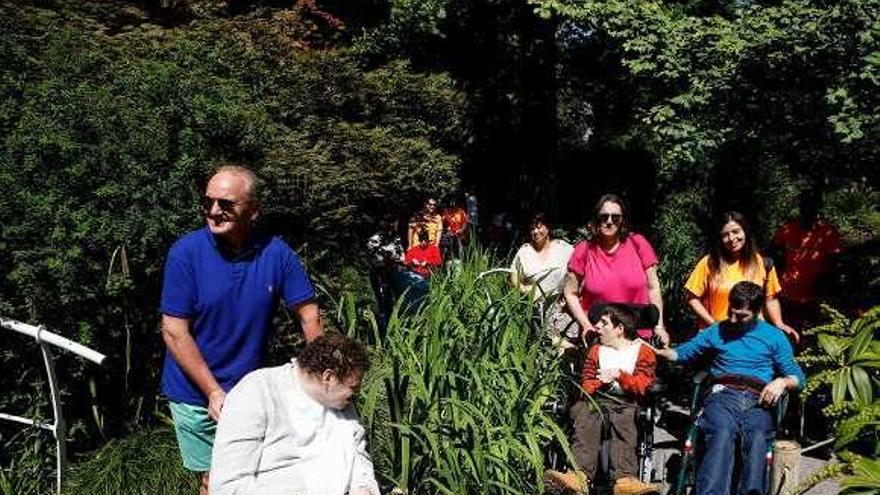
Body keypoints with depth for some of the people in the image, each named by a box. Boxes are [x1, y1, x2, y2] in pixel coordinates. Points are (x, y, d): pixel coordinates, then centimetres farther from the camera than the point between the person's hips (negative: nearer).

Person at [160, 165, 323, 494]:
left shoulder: (276, 253, -10)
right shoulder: (185, 253, -15)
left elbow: (309, 315, -3)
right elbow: (174, 332, -15)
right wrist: (214, 392, -18)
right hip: (196, 393, -2)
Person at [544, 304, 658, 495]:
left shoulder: (643, 350, 15)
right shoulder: (597, 350, 27)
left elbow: (643, 385, 0)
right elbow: (587, 383, 17)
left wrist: (619, 375, -14)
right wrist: (601, 382, -5)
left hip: (627, 402, -2)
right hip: (598, 399, 3)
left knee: (623, 421, -37)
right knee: (586, 421, -31)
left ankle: (625, 478, -52)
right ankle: (581, 475, -51)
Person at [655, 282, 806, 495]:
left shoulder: (774, 337, 20)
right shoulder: (717, 331, 23)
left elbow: (798, 377, 18)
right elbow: (683, 352, 27)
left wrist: (782, 382, -5)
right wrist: (656, 351, 9)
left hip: (757, 401, 1)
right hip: (723, 395, -1)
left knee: (758, 438, -35)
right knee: (722, 434, -36)